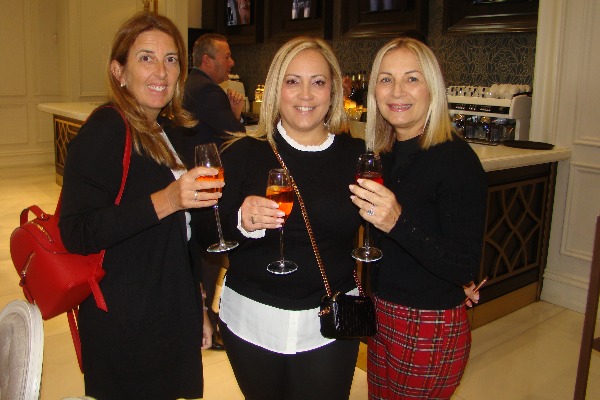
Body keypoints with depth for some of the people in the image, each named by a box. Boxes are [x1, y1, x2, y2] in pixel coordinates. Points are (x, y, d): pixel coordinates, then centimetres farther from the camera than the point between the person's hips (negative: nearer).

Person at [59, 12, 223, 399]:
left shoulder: (167, 131, 10)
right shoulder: (105, 131, -15)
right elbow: (75, 233, -22)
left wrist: (198, 309, 18)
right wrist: (163, 203, -32)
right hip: (125, 327, -7)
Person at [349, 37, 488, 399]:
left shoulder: (456, 159, -19)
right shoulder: (384, 154, 2)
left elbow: (466, 269, -24)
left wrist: (398, 223, -35)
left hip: (431, 330, -6)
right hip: (382, 315, 7)